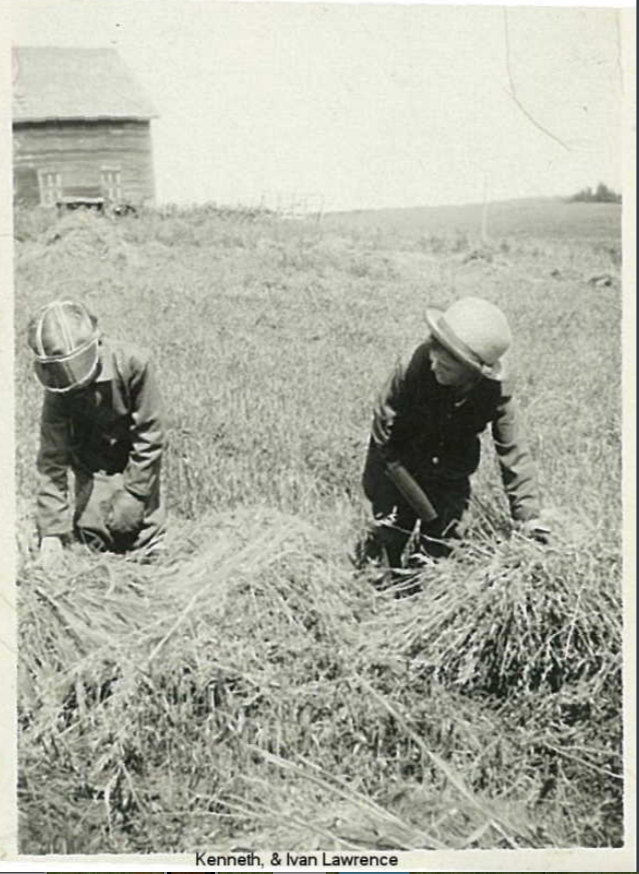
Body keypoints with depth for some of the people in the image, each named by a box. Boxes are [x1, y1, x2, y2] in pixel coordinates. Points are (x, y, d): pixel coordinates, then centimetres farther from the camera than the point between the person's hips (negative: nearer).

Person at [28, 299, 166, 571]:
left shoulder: (133, 364, -29)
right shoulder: (58, 391, -22)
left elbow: (150, 433, -20)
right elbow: (52, 461, -18)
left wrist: (133, 494, -20)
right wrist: (51, 531, -21)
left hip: (135, 459, -1)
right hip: (92, 466, 1)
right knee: (89, 525, -11)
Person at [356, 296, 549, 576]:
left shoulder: (496, 394, -27)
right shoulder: (417, 369, -31)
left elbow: (514, 453, -20)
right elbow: (385, 422, -17)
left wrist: (529, 517, -23)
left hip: (450, 476, 1)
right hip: (399, 468, -1)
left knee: (440, 545, 7)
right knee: (388, 536, 0)